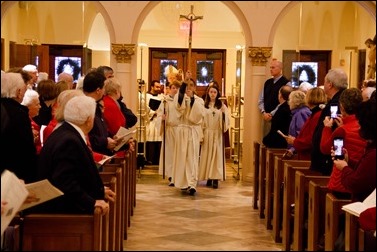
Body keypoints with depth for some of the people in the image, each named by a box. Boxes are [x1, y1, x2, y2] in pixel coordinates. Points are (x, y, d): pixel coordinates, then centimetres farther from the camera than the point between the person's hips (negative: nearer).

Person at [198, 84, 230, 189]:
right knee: (207, 155, 3)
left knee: (217, 155, -2)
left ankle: (216, 178, -2)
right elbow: (201, 121, 4)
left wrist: (224, 113, -19)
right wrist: (200, 134, -1)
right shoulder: (204, 105, 4)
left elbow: (226, 120, -1)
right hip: (207, 134, 1)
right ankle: (209, 178, 10)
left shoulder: (222, 105, 2)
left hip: (217, 134, -1)